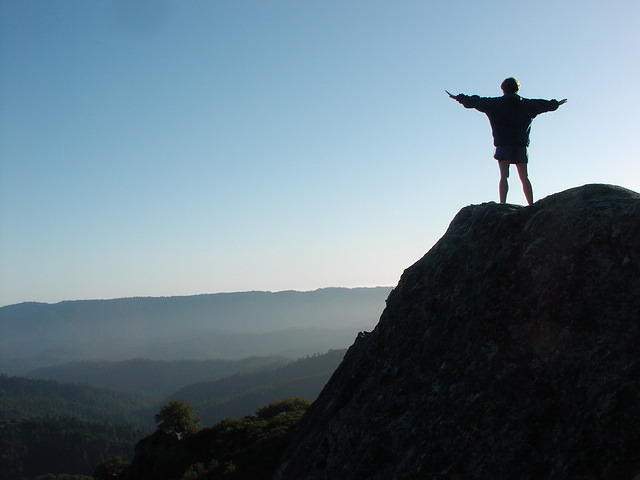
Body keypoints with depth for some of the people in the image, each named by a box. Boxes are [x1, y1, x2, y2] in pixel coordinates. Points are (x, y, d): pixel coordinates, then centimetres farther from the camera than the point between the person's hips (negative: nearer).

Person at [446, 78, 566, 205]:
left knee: (504, 176, -9)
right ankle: (531, 205, 3)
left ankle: (502, 204, -20)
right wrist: (555, 103, 45)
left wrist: (459, 98, 14)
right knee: (524, 178, 6)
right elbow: (544, 104, 26)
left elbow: (476, 101, 4)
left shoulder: (496, 103, 1)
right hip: (521, 145, 3)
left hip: (503, 145, -3)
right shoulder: (526, 104, 12)